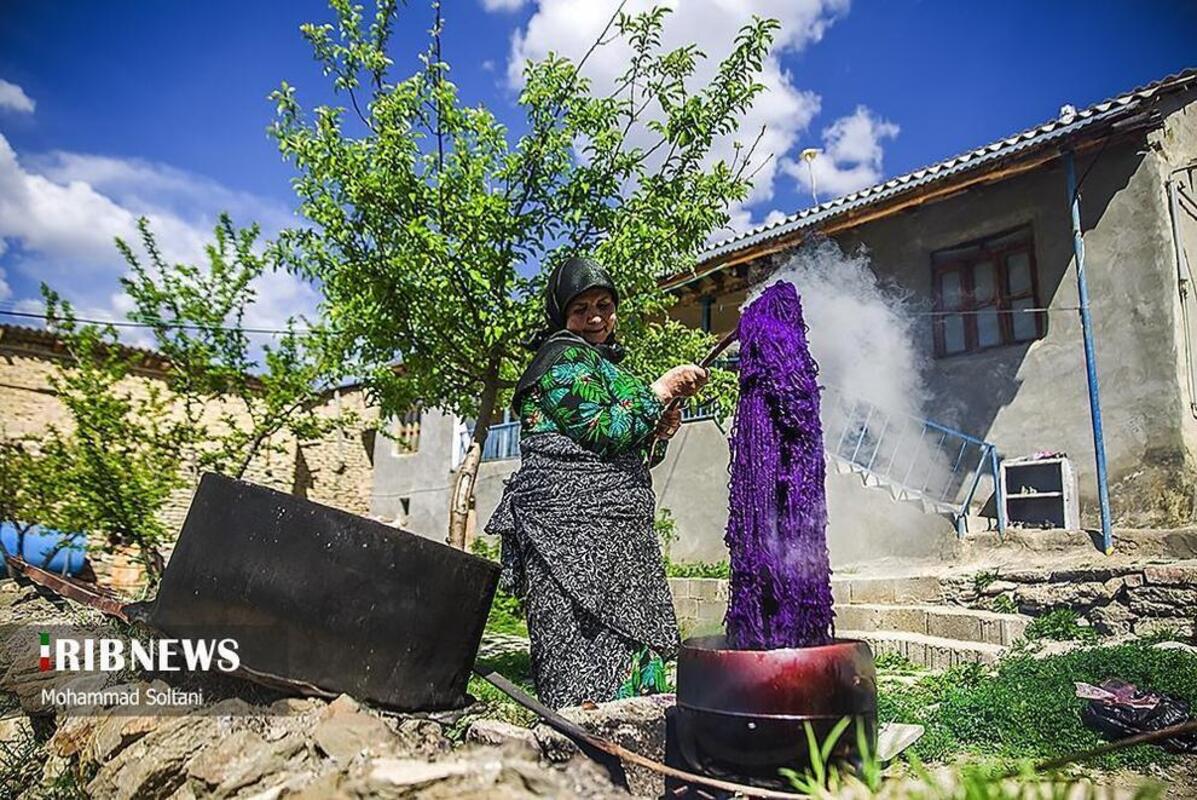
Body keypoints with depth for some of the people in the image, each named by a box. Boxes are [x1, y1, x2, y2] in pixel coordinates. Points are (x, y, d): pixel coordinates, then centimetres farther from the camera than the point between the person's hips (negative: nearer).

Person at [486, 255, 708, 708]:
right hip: (575, 524, -9)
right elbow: (603, 432, -15)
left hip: (614, 532, 9)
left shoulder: (602, 362, 26)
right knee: (591, 663, -10)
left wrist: (655, 432, 8)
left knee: (626, 648, 6)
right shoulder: (563, 358, -3)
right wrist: (661, 391, -6)